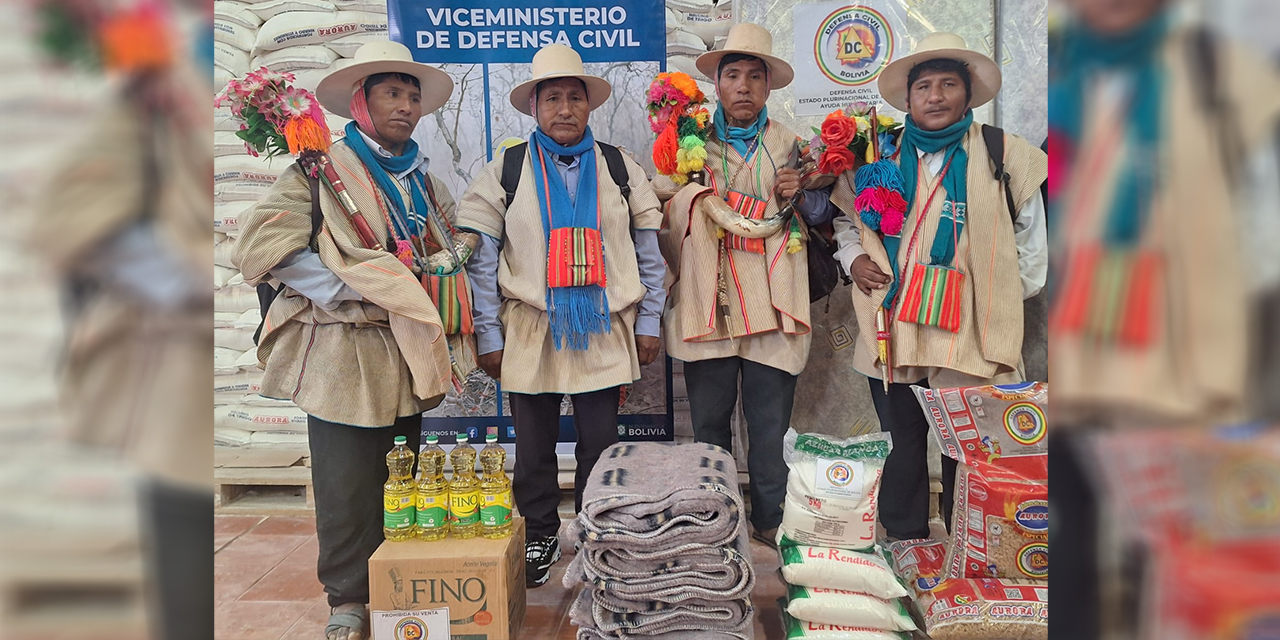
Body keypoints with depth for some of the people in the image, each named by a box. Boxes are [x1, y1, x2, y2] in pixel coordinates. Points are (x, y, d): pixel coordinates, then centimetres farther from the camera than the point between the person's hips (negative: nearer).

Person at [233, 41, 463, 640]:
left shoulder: (424, 181, 16)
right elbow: (263, 242, -12)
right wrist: (344, 291, -16)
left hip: (409, 353, 5)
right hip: (343, 351, -5)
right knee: (347, 485, -2)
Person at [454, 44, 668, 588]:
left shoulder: (620, 168, 5)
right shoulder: (505, 172, 0)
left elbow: (649, 251, 8)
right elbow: (478, 259, -1)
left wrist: (649, 322, 3)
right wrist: (488, 335, -4)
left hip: (604, 332, 1)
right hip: (530, 332, 0)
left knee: (600, 442, 9)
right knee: (533, 446, 10)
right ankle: (540, 536, 29)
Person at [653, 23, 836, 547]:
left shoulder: (790, 145, 11)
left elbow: (823, 212, 16)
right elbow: (658, 208, 15)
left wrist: (800, 194, -4)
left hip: (771, 306, 0)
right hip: (705, 303, 0)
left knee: (770, 427, 2)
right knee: (708, 424, 7)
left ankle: (771, 523, 17)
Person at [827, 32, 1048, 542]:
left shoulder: (1006, 158, 2)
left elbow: (1031, 253, 5)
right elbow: (845, 220, 21)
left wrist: (993, 300, -4)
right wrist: (854, 259, 3)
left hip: (973, 341, -2)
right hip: (893, 337, 3)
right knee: (901, 448, 13)